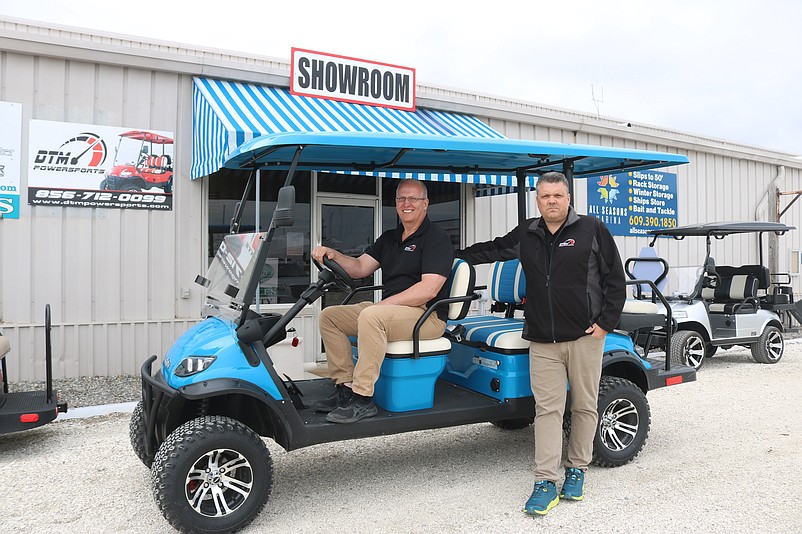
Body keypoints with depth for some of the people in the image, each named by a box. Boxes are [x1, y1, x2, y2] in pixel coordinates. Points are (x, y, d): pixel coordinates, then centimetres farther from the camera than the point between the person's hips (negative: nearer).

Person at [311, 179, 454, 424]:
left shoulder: (436, 238, -7)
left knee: (370, 316, -35)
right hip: (388, 311, 9)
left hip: (427, 315, -9)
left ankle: (363, 399, -29)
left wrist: (384, 304, -21)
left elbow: (429, 289, -19)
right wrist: (333, 254, -9)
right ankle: (345, 388, -4)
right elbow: (359, 268, 11)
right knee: (329, 316, 0)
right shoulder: (388, 238, 18)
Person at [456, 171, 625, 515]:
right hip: (542, 341, 2)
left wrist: (605, 322, -5)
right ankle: (546, 483, 4)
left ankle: (577, 470, 26)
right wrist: (455, 255, 24)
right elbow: (494, 250, 27)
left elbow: (615, 279, 1)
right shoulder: (526, 235, 10)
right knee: (547, 409, 0)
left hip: (585, 336, -2)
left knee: (584, 406, 9)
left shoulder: (592, 230, -1)